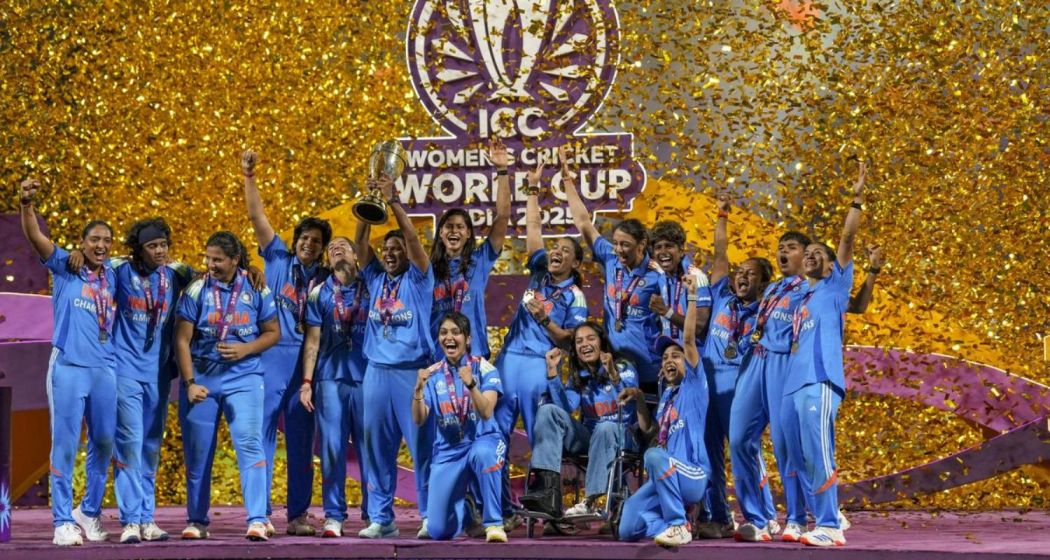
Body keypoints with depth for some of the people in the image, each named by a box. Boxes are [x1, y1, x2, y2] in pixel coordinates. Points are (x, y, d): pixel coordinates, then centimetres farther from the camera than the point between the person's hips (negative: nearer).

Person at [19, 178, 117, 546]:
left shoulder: (113, 276, 12)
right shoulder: (64, 266, 0)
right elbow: (34, 237, -15)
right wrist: (27, 204, -33)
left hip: (106, 369, 5)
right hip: (69, 367, -5)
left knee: (104, 443, 10)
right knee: (65, 445, -3)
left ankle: (90, 512, 26)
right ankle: (63, 520, 0)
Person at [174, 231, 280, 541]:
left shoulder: (256, 290, 1)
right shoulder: (197, 290, -1)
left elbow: (273, 332, 7)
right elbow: (182, 340, -3)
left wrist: (245, 349, -10)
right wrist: (190, 382, -10)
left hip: (243, 378, -1)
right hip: (201, 377, 1)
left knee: (249, 444, -13)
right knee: (197, 452, 5)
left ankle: (258, 520, -16)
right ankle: (197, 521, 17)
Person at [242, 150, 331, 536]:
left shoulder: (326, 279, 11)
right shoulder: (278, 259, 8)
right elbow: (257, 216, 5)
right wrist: (248, 177, -1)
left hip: (306, 361, 2)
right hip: (271, 357, -2)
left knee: (302, 441, 5)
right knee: (263, 434, -3)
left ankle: (298, 515, 10)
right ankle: (261, 513, -1)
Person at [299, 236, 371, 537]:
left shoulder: (371, 288, 10)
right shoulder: (320, 294, 10)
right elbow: (313, 341, 9)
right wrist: (306, 382, 1)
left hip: (366, 377, 0)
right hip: (330, 379, 0)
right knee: (332, 447, -2)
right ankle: (333, 516, 1)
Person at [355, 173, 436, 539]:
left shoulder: (418, 280, 3)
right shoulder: (375, 279, 14)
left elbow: (412, 237, -10)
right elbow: (360, 241, 5)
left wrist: (393, 200, -14)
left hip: (413, 371, -4)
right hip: (377, 371, 5)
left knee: (423, 446, -4)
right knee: (377, 448, 5)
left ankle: (431, 516, -1)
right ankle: (380, 518, 10)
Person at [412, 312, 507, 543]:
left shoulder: (483, 368, -5)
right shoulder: (432, 374, 4)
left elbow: (486, 413, -17)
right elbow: (419, 420, -5)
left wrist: (471, 385, -33)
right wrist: (418, 389, -22)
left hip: (483, 440, -3)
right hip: (447, 451, 3)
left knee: (481, 453, -43)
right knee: (438, 530, -4)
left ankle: (493, 523, -26)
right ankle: (466, 512, 34)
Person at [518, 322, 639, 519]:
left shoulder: (624, 369, -1)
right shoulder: (577, 377, 11)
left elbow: (629, 407, -19)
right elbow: (565, 408, -7)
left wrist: (613, 376, -34)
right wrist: (553, 370, -12)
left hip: (619, 437, -4)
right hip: (588, 437, 4)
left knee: (606, 428, -39)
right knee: (548, 410, -18)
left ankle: (591, 501, -38)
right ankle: (547, 490, -35)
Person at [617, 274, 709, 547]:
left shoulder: (694, 384, 0)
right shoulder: (666, 395, 19)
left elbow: (689, 339, -10)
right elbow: (651, 431, 22)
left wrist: (692, 297, -13)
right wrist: (639, 400, 13)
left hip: (692, 476, -7)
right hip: (666, 477, 7)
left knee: (654, 455, -38)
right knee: (628, 530, -8)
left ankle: (678, 525, -26)